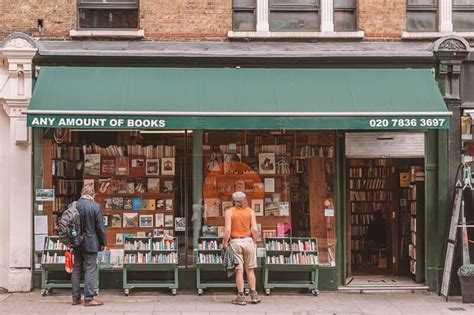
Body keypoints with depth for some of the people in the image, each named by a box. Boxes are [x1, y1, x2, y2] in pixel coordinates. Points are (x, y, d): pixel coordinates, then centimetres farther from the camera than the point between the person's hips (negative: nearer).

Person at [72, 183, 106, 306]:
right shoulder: (95, 206, -13)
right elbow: (100, 226, -11)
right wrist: (103, 243, 0)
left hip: (77, 244, 5)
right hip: (90, 243, -5)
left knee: (76, 269, 11)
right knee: (90, 270, -1)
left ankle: (76, 298, 15)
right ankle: (89, 298, 0)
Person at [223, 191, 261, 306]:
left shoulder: (229, 211, -3)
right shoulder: (250, 211, 2)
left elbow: (228, 230, -11)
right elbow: (255, 230, -5)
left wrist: (225, 243, -2)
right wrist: (254, 241, 8)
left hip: (235, 241, -2)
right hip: (248, 240, 2)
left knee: (239, 270, 2)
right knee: (250, 269, 12)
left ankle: (241, 297, 4)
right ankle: (253, 295, 13)